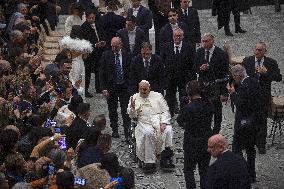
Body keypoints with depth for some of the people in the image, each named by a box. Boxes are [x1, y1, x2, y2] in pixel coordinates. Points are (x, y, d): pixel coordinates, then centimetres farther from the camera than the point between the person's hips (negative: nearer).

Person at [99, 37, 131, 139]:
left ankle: (127, 132, -2)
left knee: (125, 111, -5)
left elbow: (130, 72, 5)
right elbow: (102, 73, -2)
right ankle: (114, 130, 22)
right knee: (112, 111, 9)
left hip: (124, 87, 0)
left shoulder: (126, 55, -1)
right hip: (111, 87, 1)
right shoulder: (106, 55, -3)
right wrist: (104, 88, -9)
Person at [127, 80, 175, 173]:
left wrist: (163, 122, -8)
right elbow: (132, 116, 9)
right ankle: (149, 161, -31)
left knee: (168, 130, -30)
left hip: (160, 121, 1)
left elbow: (165, 111, 9)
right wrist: (132, 107, -12)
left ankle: (166, 157, -28)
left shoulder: (157, 96, 15)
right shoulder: (135, 98, 14)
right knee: (148, 133, -35)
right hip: (145, 123, -1)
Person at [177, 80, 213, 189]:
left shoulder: (189, 107, -22)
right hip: (207, 142, 5)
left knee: (188, 170, 7)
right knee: (204, 169, 15)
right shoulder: (208, 105, -4)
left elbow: (179, 120, -9)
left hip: (192, 143, -5)